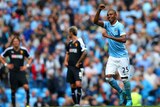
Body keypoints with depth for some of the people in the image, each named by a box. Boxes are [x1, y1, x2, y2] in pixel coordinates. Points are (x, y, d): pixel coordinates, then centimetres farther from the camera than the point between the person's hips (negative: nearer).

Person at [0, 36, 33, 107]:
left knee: (26, 86, -20)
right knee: (13, 90, 6)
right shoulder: (9, 50, -6)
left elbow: (30, 58, 10)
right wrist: (6, 64, -4)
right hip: (13, 72, 1)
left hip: (21, 72, -1)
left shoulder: (24, 50, -5)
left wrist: (27, 66, -5)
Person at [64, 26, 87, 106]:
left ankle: (78, 103, -15)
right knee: (72, 86, 7)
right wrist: (66, 61, 10)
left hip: (77, 67, -8)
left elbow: (85, 53, -16)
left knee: (78, 84, -20)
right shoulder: (70, 43, 13)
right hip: (70, 66, 8)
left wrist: (78, 62, -14)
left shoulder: (79, 42, -9)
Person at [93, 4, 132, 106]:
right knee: (108, 77, -4)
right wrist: (99, 10, -18)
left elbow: (123, 39, -26)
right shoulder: (107, 24, 4)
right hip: (112, 56, 6)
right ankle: (121, 93, 17)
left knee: (125, 79, -4)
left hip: (122, 56, -6)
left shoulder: (119, 26, -14)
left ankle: (129, 100, 9)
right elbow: (96, 21, -6)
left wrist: (109, 36, -29)